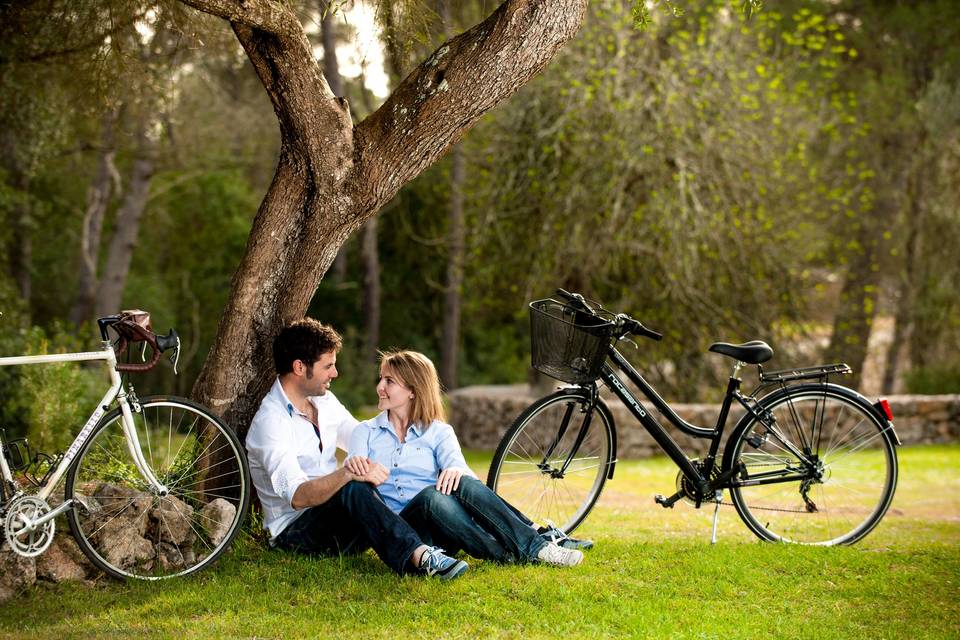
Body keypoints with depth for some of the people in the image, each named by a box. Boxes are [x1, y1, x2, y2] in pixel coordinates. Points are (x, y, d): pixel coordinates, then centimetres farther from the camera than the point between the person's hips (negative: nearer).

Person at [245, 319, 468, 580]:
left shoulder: (325, 401, 12)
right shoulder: (270, 421, -16)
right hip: (294, 531, -8)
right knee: (354, 489, -36)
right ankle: (419, 556, -51)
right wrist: (348, 474, -43)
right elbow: (297, 496, -28)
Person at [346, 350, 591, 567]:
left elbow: (457, 465, -6)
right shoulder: (366, 432, 14)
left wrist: (456, 471, -31)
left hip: (440, 533, 1)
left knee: (461, 484, -32)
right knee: (430, 496, -35)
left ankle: (538, 541, -36)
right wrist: (353, 464, -30)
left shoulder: (438, 432, 14)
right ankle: (511, 556, -40)